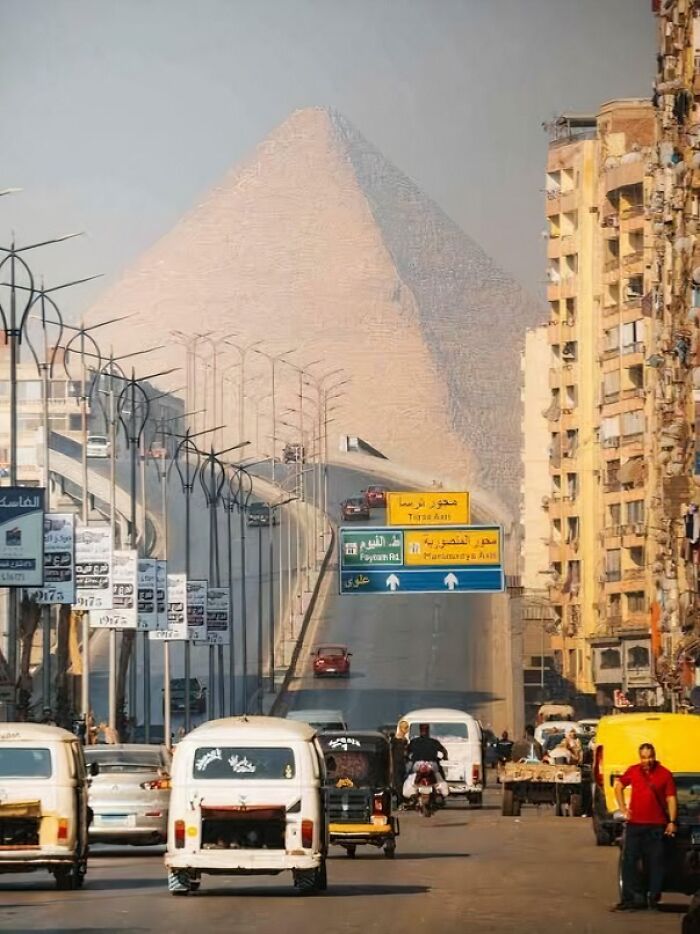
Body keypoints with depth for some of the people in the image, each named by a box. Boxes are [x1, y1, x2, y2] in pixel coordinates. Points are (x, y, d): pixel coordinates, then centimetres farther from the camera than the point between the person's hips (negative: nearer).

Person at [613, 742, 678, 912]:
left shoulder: (664, 774, -2)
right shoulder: (633, 771, 5)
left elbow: (671, 799, -2)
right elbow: (619, 786, 19)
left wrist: (672, 821, -9)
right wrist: (623, 808, 10)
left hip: (656, 826, -2)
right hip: (634, 824, 2)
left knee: (655, 863, 3)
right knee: (629, 861, 2)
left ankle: (653, 898, 11)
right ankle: (631, 897, 7)